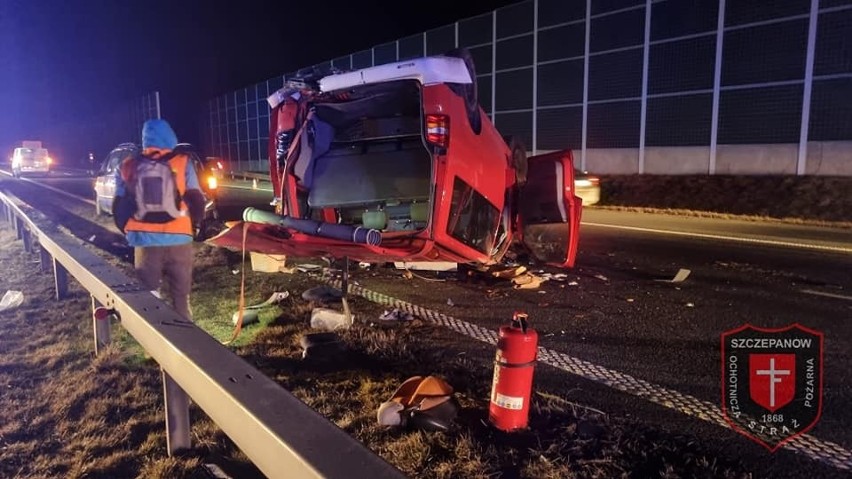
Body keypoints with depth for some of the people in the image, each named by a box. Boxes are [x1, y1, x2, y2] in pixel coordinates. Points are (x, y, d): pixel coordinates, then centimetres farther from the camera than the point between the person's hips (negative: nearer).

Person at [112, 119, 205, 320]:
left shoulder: (127, 166, 9)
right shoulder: (182, 162, 1)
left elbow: (119, 208, 9)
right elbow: (197, 201, -1)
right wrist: (192, 226, 15)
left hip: (144, 241, 1)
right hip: (179, 239, -1)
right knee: (180, 296, 10)